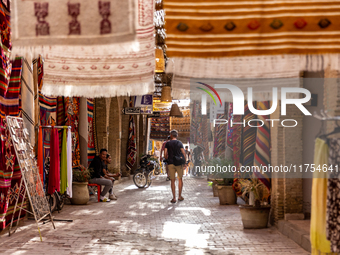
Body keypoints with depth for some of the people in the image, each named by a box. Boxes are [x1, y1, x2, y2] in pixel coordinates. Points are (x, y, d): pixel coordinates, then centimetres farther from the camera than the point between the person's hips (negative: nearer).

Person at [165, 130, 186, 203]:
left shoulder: (168, 143, 3)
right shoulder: (179, 143, 3)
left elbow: (165, 154, -3)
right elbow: (183, 153, -3)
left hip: (171, 163, 0)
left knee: (172, 181, 3)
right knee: (180, 179, 14)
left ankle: (174, 198, 1)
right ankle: (180, 196, 17)